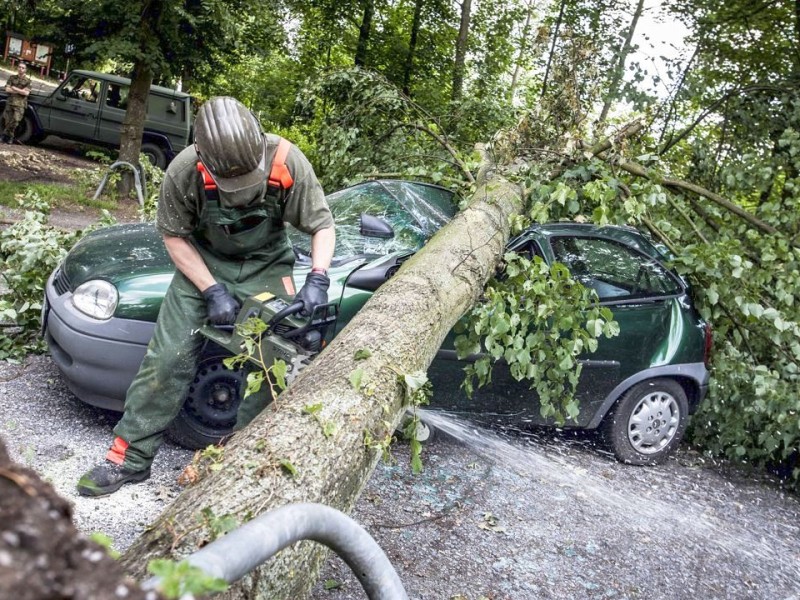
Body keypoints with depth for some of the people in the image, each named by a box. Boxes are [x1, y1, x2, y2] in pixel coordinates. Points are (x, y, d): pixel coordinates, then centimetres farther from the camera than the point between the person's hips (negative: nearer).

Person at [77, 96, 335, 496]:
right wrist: (212, 291, -20)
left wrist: (317, 280, -31)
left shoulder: (287, 162, -28)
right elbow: (174, 235, -12)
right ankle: (130, 457, 9)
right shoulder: (184, 172, -27)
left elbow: (322, 225, -16)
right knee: (168, 357, -5)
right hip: (204, 263, 0)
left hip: (265, 265, 1)